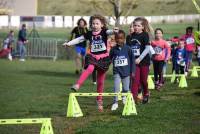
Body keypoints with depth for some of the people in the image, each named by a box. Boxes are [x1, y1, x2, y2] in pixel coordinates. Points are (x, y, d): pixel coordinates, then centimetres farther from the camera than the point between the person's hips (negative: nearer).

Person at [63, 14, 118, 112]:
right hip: (93, 56, 1)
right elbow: (79, 39, 10)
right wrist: (69, 43, 3)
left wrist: (113, 31, -46)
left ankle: (99, 101, 21)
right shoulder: (89, 34, 4)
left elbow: (109, 32, -24)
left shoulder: (104, 32, -3)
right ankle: (77, 85, -44)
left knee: (100, 81, 7)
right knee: (90, 68, -34)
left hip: (103, 57, -1)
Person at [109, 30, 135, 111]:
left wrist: (132, 71, -1)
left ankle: (124, 97, 43)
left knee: (126, 88, 12)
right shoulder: (113, 49, -5)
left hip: (126, 71, 0)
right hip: (117, 72, 0)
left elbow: (132, 59, -2)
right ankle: (115, 102, -3)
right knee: (116, 87, -13)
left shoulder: (127, 48, -8)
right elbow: (109, 59, 7)